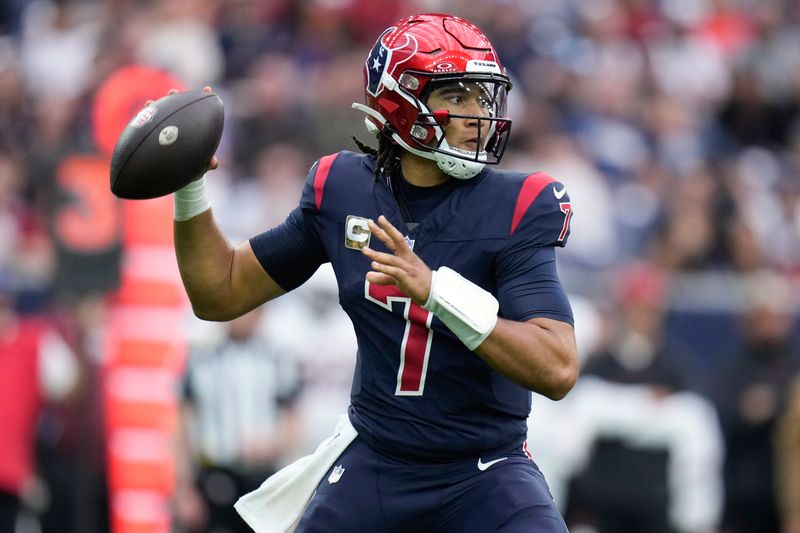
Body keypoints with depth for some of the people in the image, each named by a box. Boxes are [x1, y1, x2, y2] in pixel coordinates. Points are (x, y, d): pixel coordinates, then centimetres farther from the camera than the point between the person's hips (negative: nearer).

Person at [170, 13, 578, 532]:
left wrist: (437, 291, -33)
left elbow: (558, 369, -24)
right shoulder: (342, 190, 0)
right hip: (373, 464, 3)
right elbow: (222, 294, 11)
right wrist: (190, 187, -3)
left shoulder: (516, 209, -12)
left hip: (485, 474, -3)